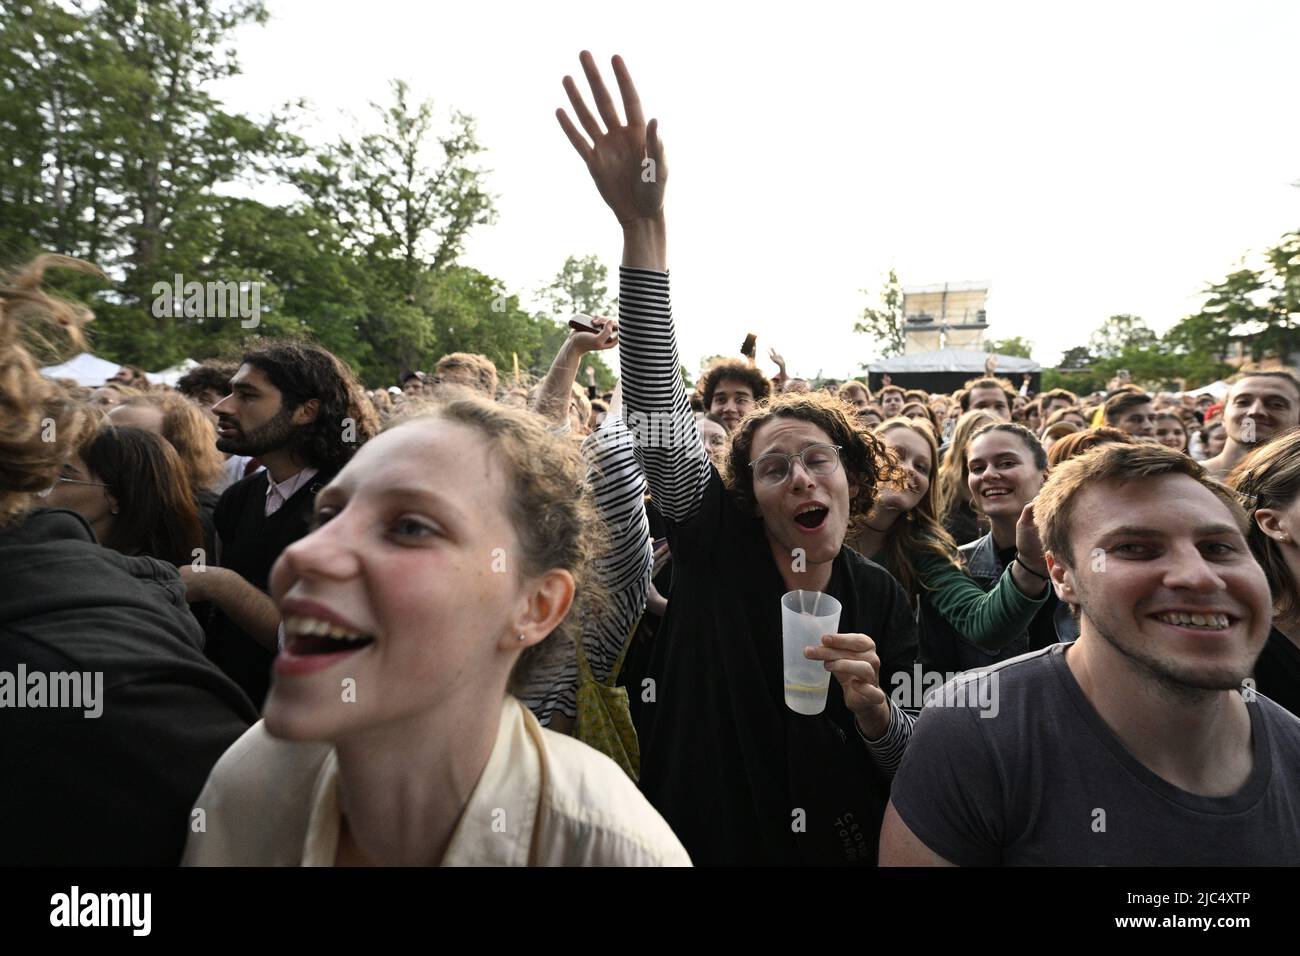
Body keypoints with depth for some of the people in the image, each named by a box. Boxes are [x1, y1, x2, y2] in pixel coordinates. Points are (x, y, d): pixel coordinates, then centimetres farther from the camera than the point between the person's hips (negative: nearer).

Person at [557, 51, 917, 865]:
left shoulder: (881, 598, -9)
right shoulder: (717, 547, -16)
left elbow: (915, 771, -2)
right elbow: (660, 417, -30)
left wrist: (874, 710, -26)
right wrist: (644, 224, -40)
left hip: (837, 848, 3)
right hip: (698, 841, -2)